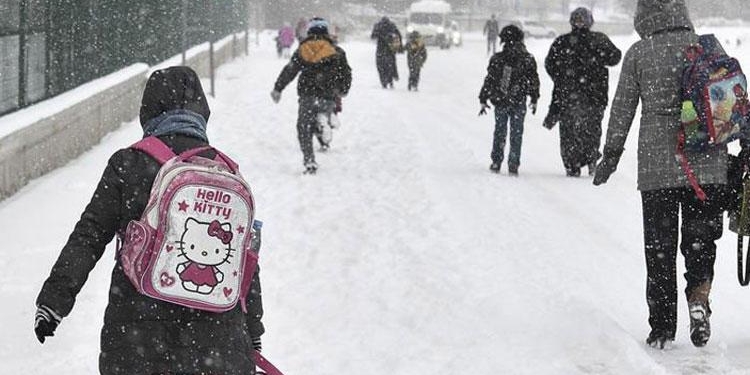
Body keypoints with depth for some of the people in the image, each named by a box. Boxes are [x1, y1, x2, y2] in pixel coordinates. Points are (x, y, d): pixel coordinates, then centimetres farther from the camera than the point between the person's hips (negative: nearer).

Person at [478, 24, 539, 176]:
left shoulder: (497, 59, -6)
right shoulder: (528, 59, -4)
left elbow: (489, 81, -3)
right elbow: (534, 81, 3)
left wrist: (483, 100, 5)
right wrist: (534, 100, 14)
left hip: (500, 102, 0)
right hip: (519, 103, 0)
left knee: (500, 132, 14)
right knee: (516, 134, 8)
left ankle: (496, 163, 15)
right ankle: (513, 165, 4)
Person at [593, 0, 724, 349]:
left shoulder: (638, 53, -1)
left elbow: (622, 108, 2)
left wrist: (610, 155, 11)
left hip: (657, 164, -1)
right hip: (707, 163, 1)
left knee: (660, 246, 8)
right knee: (701, 238, 12)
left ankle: (662, 327, 9)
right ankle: (699, 298, -13)